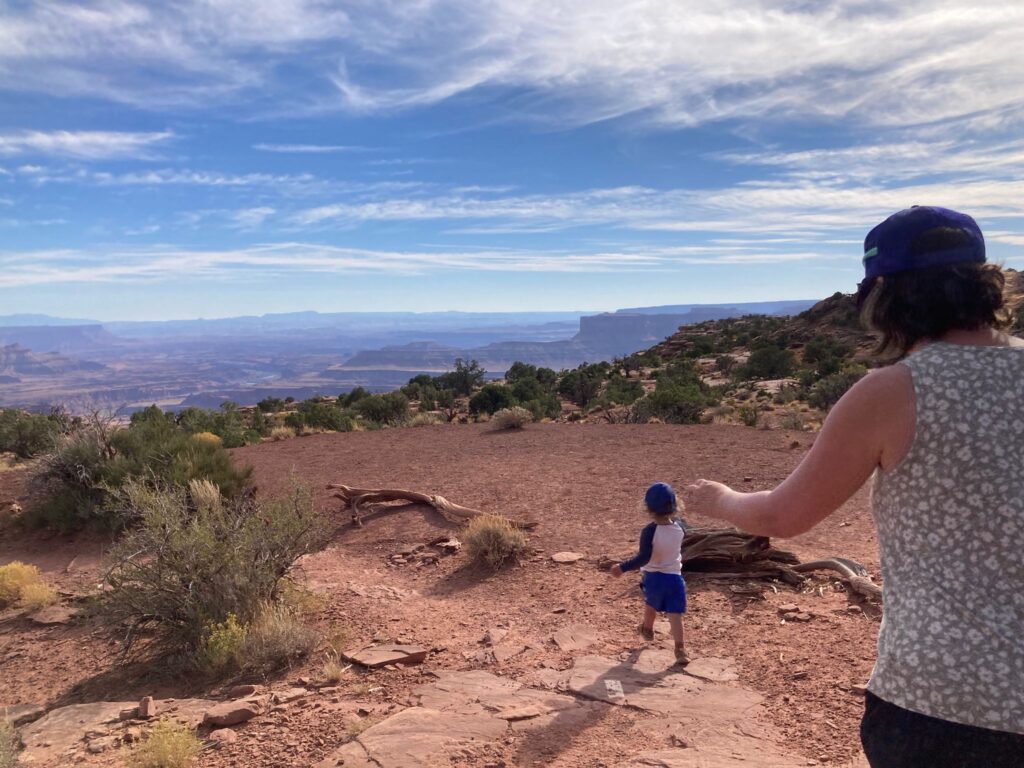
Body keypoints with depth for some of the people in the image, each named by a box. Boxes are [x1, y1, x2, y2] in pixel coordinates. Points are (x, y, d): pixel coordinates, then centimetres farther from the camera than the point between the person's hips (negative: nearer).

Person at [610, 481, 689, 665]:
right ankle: (680, 649, -13)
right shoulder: (679, 527, -7)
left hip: (653, 576, -2)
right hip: (674, 576, 2)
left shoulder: (649, 530, -22)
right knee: (675, 614, -1)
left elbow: (643, 558, -26)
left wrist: (623, 568, -22)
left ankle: (647, 629, 50)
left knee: (651, 605, 25)